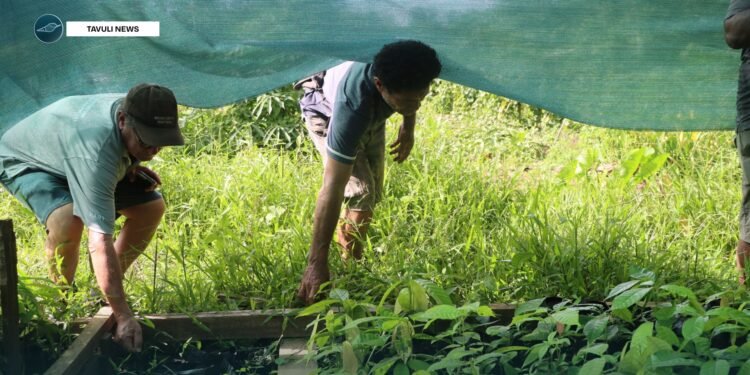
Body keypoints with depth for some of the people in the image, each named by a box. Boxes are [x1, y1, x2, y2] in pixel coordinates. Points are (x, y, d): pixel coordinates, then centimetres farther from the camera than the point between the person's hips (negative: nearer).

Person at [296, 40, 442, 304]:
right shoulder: (352, 107, -51)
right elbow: (332, 189, -50)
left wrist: (409, 125, -3)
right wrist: (317, 263, -51)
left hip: (373, 116, 6)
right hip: (328, 113, -6)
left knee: (374, 194, 8)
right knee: (361, 191, -21)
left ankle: (353, 261, 27)